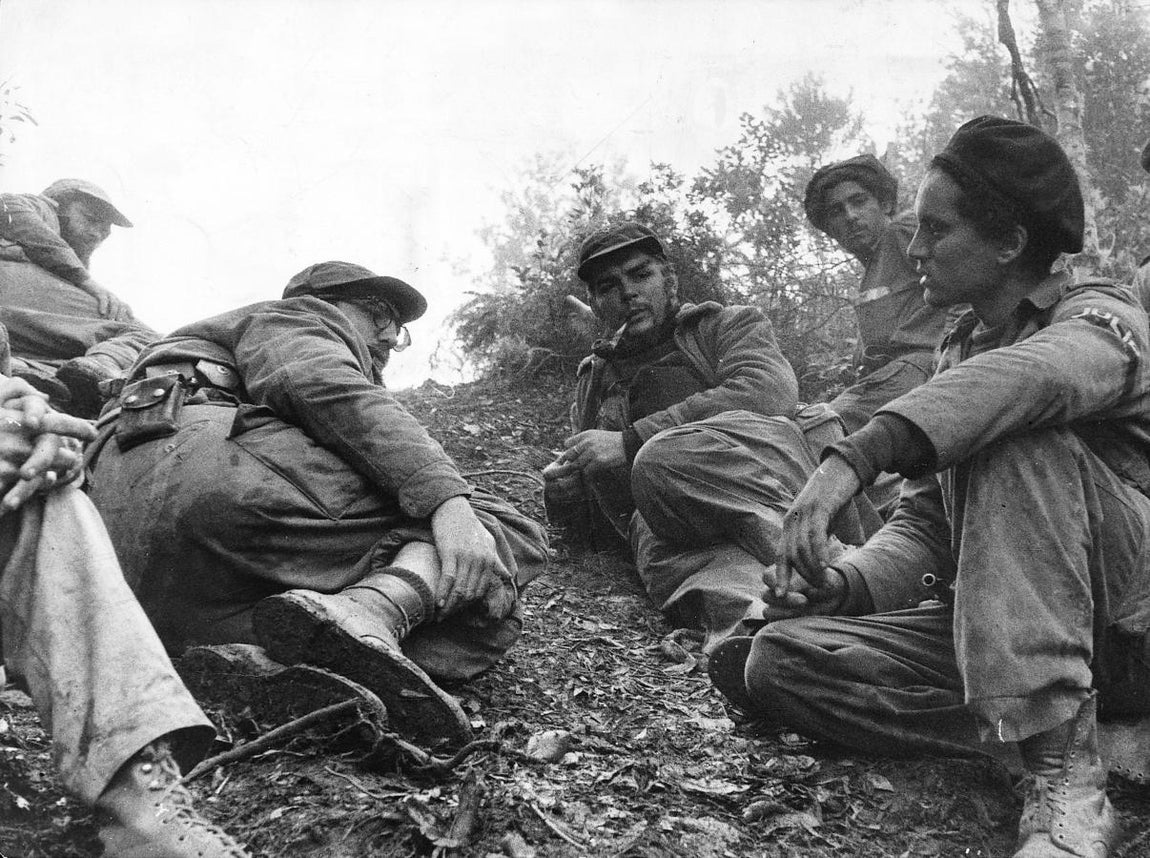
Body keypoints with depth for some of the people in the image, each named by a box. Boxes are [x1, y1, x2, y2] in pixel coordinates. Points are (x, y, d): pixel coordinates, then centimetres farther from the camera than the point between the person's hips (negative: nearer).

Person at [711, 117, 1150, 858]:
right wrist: (848, 580, -9)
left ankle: (1064, 768, -31)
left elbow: (1025, 378, -32)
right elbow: (927, 521, 11)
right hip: (999, 630, 7)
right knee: (771, 662, -10)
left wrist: (853, 460, -44)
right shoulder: (959, 353, 16)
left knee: (1018, 431, -29)